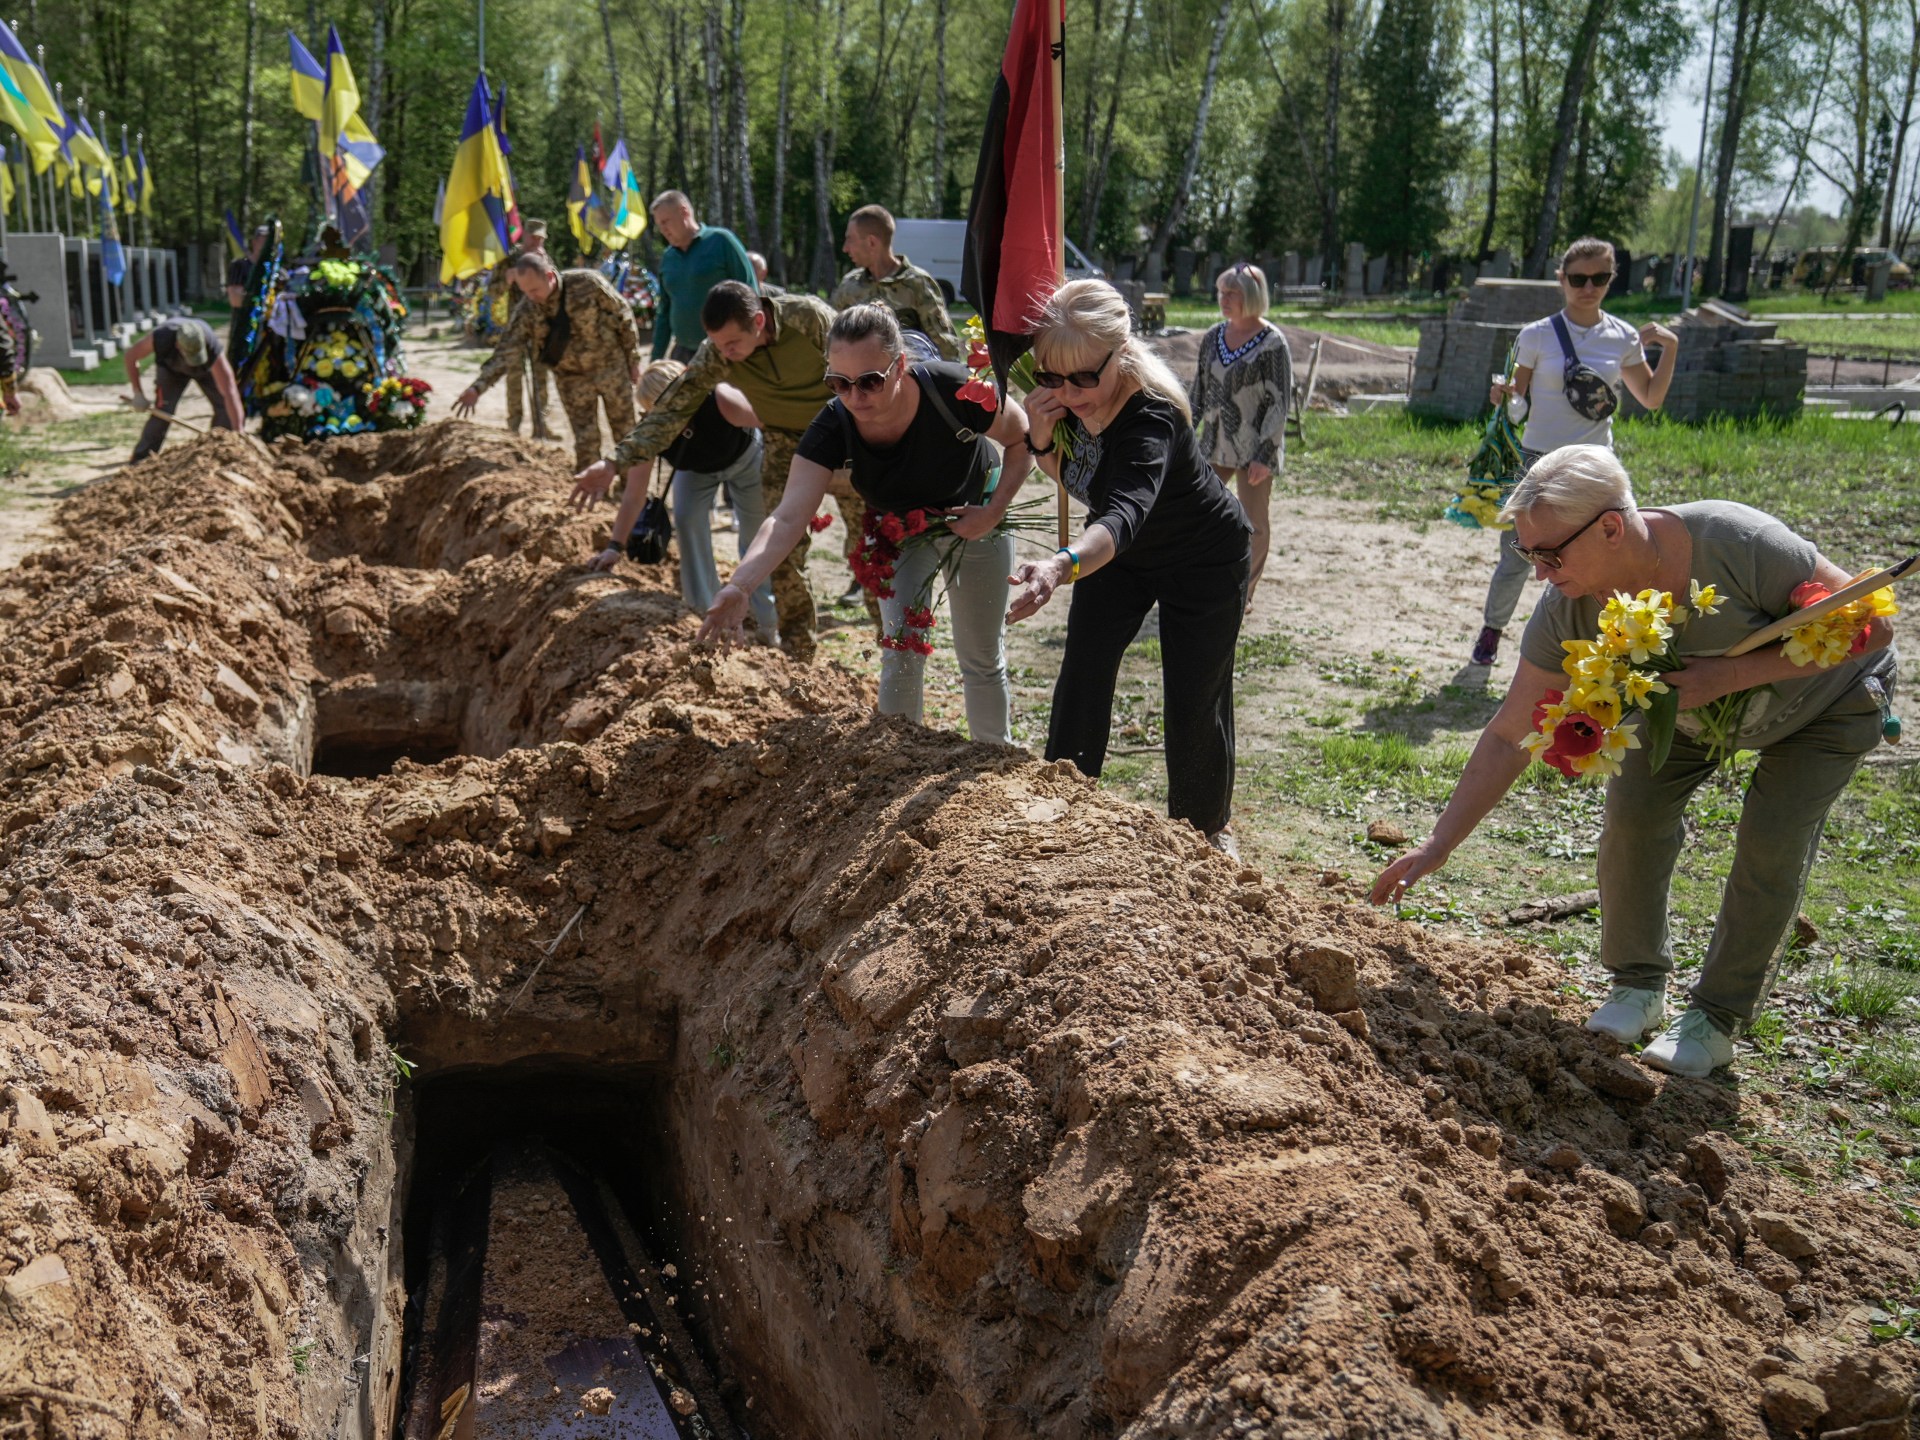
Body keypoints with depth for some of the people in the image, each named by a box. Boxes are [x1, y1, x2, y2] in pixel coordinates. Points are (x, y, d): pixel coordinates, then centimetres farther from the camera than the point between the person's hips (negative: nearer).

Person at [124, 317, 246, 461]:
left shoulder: (212, 347, -44)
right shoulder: (160, 336, -42)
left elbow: (229, 391, -44)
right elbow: (130, 356, -22)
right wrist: (138, 394, -24)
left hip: (206, 368, 1)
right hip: (171, 368, 0)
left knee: (225, 406, -12)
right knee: (163, 410, -15)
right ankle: (140, 459, -3)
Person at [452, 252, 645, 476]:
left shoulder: (587, 283, -18)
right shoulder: (526, 311, -11)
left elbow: (622, 315, -8)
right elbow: (508, 350, -14)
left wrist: (633, 360, -5)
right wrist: (478, 386, -25)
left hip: (611, 367, -1)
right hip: (572, 379, 2)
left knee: (626, 434, 7)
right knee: (585, 442, 0)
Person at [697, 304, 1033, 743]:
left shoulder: (954, 391, -37)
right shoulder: (833, 428, -32)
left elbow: (1024, 440, -17)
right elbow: (789, 517, -42)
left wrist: (993, 512, -25)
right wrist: (739, 584, -57)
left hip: (974, 520, -1)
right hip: (899, 530, 1)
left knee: (983, 660, 10)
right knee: (902, 653, -7)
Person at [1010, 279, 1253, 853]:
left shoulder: (1150, 418, -41)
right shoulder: (1065, 396, -19)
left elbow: (1124, 515, -58)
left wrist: (1063, 566, -78)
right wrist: (1042, 437, -25)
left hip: (1204, 559, -6)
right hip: (1120, 554, 6)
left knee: (1195, 698, 0)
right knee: (1082, 675, -4)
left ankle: (1207, 826, 24)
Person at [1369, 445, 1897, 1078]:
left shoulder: (1735, 542, -42)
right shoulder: (1567, 611, -28)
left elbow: (1871, 623, -31)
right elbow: (1509, 737, -21)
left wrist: (1733, 675, -41)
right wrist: (1438, 845, -23)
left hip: (1828, 698, -3)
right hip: (1693, 699, 4)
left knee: (1771, 842, -15)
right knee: (1634, 809, -12)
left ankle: (1717, 1018, 4)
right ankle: (1638, 984, 10)